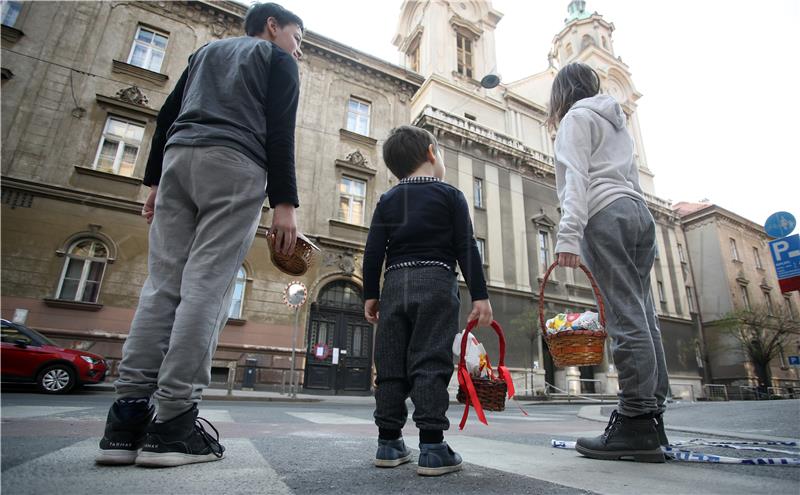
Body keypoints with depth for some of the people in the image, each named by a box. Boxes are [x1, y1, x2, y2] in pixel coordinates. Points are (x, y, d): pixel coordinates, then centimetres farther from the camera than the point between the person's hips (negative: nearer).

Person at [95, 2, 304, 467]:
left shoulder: (206, 50, 34)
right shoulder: (277, 59, 15)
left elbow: (167, 115, 23)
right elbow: (280, 132, -2)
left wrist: (156, 181, 20)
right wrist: (285, 204, -9)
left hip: (178, 158, 6)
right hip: (234, 166, -6)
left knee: (163, 283, -1)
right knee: (207, 285, -12)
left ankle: (129, 418, -4)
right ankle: (173, 422, -13)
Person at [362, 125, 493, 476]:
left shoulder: (387, 200, 14)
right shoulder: (450, 195, 6)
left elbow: (373, 252, 8)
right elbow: (466, 249, -2)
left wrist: (371, 295, 12)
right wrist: (480, 295, -2)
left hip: (394, 284, 4)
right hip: (436, 284, -3)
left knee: (390, 364, 7)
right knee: (431, 362, -4)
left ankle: (389, 442, 14)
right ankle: (432, 447, -4)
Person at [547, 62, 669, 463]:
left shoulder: (576, 117, 6)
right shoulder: (617, 123, 32)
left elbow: (576, 177, -10)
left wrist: (569, 232, -19)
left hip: (606, 216, -9)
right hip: (639, 214, 9)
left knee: (626, 317, -13)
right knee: (642, 315, 2)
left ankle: (636, 423, -11)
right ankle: (652, 420, 5)